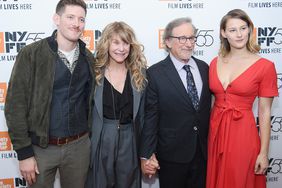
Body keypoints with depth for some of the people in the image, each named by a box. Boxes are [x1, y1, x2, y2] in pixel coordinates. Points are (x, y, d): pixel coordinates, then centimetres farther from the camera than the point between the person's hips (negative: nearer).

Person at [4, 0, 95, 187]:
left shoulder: (89, 58, 3)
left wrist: (90, 136, 9)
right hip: (41, 146, -3)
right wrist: (24, 153, -11)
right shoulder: (31, 54, -10)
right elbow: (15, 105, -10)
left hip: (79, 145, 3)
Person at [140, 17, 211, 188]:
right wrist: (146, 155, -12)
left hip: (203, 151, 4)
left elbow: (206, 106, 8)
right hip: (172, 154, -4)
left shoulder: (204, 67, 3)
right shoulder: (155, 73, -12)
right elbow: (150, 117, -12)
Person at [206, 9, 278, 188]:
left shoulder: (265, 66, -9)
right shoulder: (215, 63, 3)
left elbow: (264, 112, -7)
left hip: (243, 135, -4)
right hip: (215, 132, 4)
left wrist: (264, 153, -7)